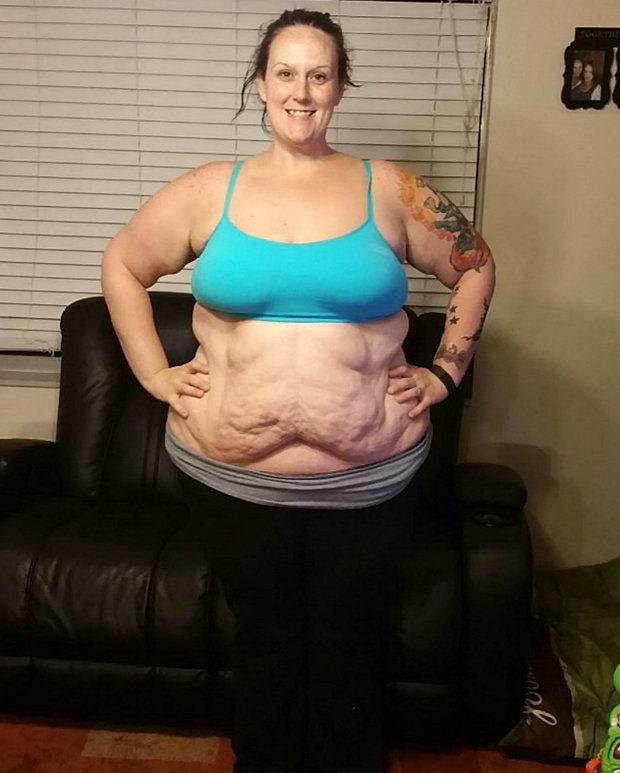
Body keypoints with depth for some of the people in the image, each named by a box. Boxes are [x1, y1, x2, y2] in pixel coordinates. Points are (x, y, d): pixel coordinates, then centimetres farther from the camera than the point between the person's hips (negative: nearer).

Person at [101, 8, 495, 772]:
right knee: (265, 645, 19)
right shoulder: (208, 191, 1)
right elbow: (121, 265, 12)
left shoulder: (389, 190, -1)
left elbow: (475, 268, 11)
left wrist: (444, 372, 5)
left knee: (349, 651, 17)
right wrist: (155, 373, 5)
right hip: (231, 480, 1)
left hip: (368, 482, 0)